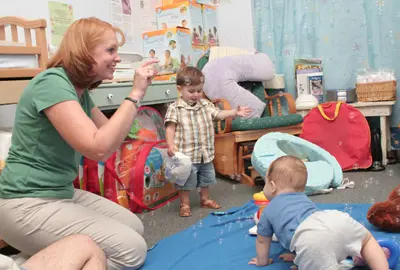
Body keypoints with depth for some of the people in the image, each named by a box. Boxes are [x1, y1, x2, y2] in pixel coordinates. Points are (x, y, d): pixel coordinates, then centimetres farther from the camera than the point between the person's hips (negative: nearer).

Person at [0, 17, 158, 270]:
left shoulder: (81, 91, 10)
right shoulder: (52, 82, -20)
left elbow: (112, 137, 12)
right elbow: (99, 148, -29)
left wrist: (137, 94, 3)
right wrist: (135, 95, -22)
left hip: (63, 193, 10)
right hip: (28, 204, -10)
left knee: (135, 228, 13)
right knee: (132, 250, -13)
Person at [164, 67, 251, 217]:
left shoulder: (205, 105, 6)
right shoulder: (175, 108, -10)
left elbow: (219, 114, 1)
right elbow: (170, 127, -14)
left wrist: (235, 112, -15)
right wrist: (171, 145, -26)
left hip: (205, 152, 6)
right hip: (186, 154, -6)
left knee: (206, 178, 21)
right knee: (186, 181, 4)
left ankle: (205, 199, 41)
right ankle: (185, 204, 21)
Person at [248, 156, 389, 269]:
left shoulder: (268, 211, 30)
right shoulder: (303, 198, 45)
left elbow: (262, 241, 40)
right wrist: (296, 255, 70)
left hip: (310, 240, -6)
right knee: (367, 239, 31)